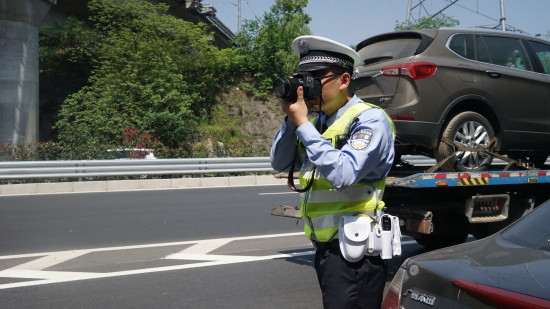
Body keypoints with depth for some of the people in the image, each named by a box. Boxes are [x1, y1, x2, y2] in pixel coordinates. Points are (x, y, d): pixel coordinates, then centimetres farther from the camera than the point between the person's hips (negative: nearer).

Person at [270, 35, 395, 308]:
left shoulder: (370, 120, -12)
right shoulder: (318, 120, 9)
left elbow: (343, 174, -26)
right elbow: (280, 164, 10)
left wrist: (302, 124, -20)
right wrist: (290, 119, -5)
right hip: (325, 246, 7)